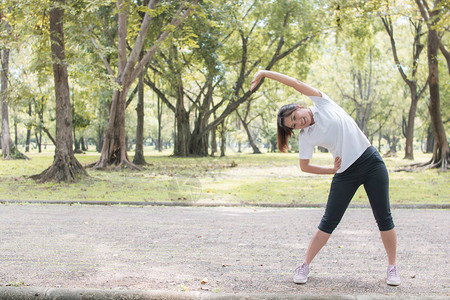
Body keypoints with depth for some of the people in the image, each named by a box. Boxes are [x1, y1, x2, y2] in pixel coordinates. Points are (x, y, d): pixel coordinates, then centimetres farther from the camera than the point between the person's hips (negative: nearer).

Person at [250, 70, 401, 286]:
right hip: (346, 173, 1)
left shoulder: (322, 103, -2)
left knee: (384, 218, 1)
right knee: (329, 222, -2)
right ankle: (305, 266, 10)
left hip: (371, 162, 0)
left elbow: (295, 83, -8)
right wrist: (333, 170, -1)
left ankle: (392, 267, 15)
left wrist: (264, 73, -3)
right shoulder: (306, 138, 0)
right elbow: (304, 167, 7)